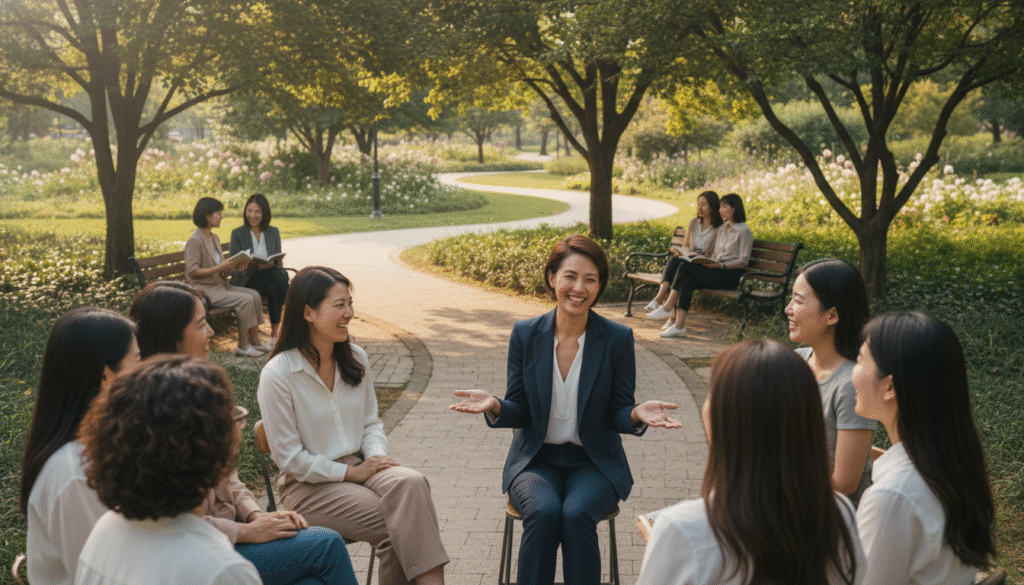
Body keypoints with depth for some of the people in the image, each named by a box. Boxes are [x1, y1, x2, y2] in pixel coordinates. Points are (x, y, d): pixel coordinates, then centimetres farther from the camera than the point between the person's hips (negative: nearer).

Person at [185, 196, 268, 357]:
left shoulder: (215, 238, 14)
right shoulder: (195, 241, -14)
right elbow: (193, 271, -19)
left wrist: (235, 267, -3)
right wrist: (219, 267, -24)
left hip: (219, 285, 9)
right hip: (204, 290, -9)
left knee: (254, 294, -6)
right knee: (245, 300, -22)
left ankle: (254, 341, -2)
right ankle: (243, 346, -14)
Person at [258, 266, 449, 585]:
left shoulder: (356, 358, 5)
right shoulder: (277, 376, -13)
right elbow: (289, 457, -11)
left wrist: (378, 457, -9)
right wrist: (351, 472, -14)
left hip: (359, 466, 5)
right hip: (307, 485, -5)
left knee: (410, 482, -29)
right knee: (395, 526, -26)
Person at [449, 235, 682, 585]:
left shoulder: (618, 339, -5)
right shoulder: (525, 335, -2)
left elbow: (617, 414, -1)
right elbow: (519, 411, 1)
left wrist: (637, 415, -25)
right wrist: (494, 407, -21)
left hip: (594, 463, 0)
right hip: (536, 461, 1)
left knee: (577, 514, -30)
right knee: (543, 512, -30)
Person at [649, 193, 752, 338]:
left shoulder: (743, 231, -2)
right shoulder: (721, 229, 22)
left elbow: (743, 261, -9)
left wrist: (720, 265, -18)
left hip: (731, 275, -7)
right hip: (715, 273, 7)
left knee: (685, 267, -23)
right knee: (688, 281, -25)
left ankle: (668, 307, -16)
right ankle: (679, 325, -33)